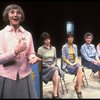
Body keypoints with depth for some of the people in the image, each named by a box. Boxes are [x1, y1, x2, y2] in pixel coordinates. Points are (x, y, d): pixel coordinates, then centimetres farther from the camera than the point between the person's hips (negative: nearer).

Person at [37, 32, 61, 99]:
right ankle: (58, 95, -22)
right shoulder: (40, 49, -3)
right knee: (56, 72, -31)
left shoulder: (53, 48, 13)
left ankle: (55, 94, -23)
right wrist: (49, 66, -13)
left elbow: (55, 58, 15)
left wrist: (53, 65, -5)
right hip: (44, 67, -4)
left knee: (56, 71, -31)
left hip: (52, 66, 4)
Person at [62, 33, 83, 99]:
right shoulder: (64, 47, -4)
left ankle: (77, 87, -16)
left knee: (80, 69, -30)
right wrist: (70, 64, -16)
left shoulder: (75, 46, 13)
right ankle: (78, 89, -15)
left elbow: (76, 56, 13)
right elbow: (64, 58, -7)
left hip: (75, 62, 5)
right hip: (67, 64, -5)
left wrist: (76, 62, -6)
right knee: (80, 73, -27)